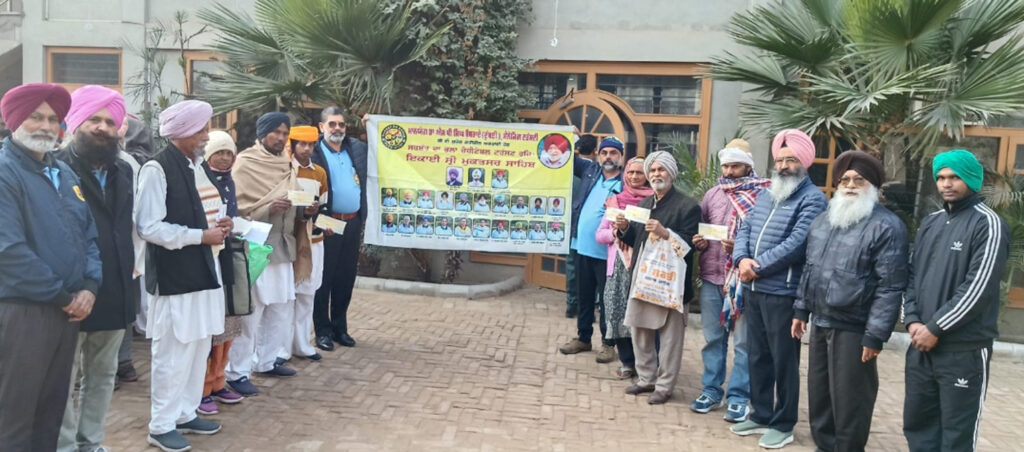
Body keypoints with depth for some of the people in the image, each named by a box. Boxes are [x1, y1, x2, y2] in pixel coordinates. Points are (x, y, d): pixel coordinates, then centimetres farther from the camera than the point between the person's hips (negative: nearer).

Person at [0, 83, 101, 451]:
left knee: (52, 406, 16)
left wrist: (89, 287, -3)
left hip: (68, 309, 7)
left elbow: (89, 234, 13)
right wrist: (61, 295, -13)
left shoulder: (64, 173, 13)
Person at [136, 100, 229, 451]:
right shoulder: (157, 169, -14)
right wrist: (202, 235, -16)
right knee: (173, 353, 1)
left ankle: (185, 414, 29)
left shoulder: (195, 166, 12)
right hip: (173, 276, -8)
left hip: (200, 271, 8)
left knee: (198, 349, 15)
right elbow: (149, 227, -19)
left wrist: (216, 225, 3)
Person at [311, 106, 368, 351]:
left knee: (346, 278, 12)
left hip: (353, 223, 5)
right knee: (324, 278, 4)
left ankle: (340, 327, 23)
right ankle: (322, 330, 14)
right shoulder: (314, 152, -6)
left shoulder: (357, 147, 10)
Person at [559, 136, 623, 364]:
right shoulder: (590, 170, 9)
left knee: (606, 300, 5)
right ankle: (583, 337, 30)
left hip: (606, 251, -5)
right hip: (582, 247, 6)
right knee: (584, 296, 17)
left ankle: (608, 343, 17)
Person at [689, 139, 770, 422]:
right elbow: (699, 229, 20)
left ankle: (739, 396, 13)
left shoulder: (763, 195, -4)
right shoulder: (713, 194, 12)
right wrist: (698, 242, -1)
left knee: (743, 341, 2)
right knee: (713, 337, 13)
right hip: (711, 276, 5)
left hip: (744, 278, -5)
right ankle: (712, 390, 24)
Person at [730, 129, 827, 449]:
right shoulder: (765, 195, 17)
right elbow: (744, 230, 11)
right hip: (753, 290, 8)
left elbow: (796, 243, -19)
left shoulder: (812, 199, -8)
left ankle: (783, 424, 17)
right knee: (757, 357, 16)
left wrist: (758, 266, -16)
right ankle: (761, 415, 30)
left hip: (783, 293, -7)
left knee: (784, 360, 4)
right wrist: (742, 259, -9)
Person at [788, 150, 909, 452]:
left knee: (849, 401, 3)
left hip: (854, 329, -7)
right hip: (821, 323, 7)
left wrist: (875, 335, -18)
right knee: (819, 395, 16)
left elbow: (890, 287, -15)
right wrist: (801, 310, 16)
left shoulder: (887, 227, -11)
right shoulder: (823, 221, 13)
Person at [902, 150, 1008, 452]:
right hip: (921, 346, 7)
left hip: (965, 350, -6)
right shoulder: (930, 223, 14)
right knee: (917, 422, 14)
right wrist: (912, 320, -2)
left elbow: (978, 288, -16)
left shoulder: (988, 225, -8)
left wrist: (935, 328, -15)